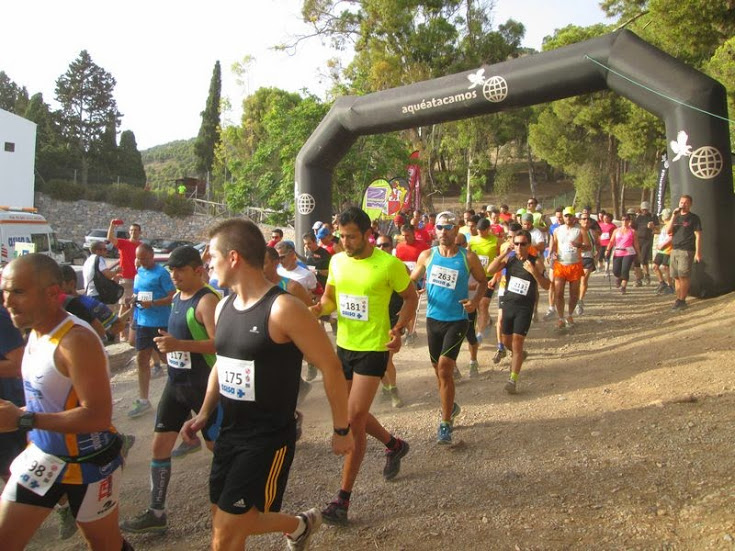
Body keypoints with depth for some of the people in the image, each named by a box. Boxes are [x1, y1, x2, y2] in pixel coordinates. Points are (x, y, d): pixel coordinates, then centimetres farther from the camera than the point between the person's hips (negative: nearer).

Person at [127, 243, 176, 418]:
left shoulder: (161, 273, -11)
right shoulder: (139, 272, 10)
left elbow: (173, 296, -15)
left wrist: (153, 303, -26)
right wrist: (133, 298, -1)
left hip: (160, 323, -7)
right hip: (142, 322, 7)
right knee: (141, 359, 8)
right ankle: (143, 401, 17)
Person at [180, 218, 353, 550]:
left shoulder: (283, 309, -21)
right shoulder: (223, 307, 4)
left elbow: (330, 368, -15)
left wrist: (342, 430, -9)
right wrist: (204, 414, 10)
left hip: (269, 440, -8)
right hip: (229, 434, 8)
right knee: (227, 524, 19)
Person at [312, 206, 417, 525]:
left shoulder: (388, 264, -15)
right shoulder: (337, 261, 1)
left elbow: (411, 297, -2)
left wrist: (399, 329, -17)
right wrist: (319, 308, -11)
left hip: (373, 349, -6)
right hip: (344, 346, 7)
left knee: (354, 419, -7)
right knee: (352, 413, 18)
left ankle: (343, 498, 5)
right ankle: (394, 445, 46)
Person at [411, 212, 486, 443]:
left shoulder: (468, 257, -5)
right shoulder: (427, 256, 0)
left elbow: (483, 281, 7)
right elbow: (412, 280, 9)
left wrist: (476, 300, -12)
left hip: (457, 320, -3)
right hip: (433, 319, 4)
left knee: (444, 368, -13)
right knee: (439, 369, 15)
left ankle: (446, 424, 0)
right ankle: (450, 406, 43)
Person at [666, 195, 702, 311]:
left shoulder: (693, 218, 0)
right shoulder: (676, 217, 17)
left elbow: (698, 236, -4)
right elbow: (668, 231, 4)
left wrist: (698, 253, -12)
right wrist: (673, 216, -5)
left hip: (686, 251, -6)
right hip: (674, 250, 6)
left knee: (683, 276, -9)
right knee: (676, 277, 6)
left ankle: (681, 301, -4)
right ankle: (679, 300, 12)